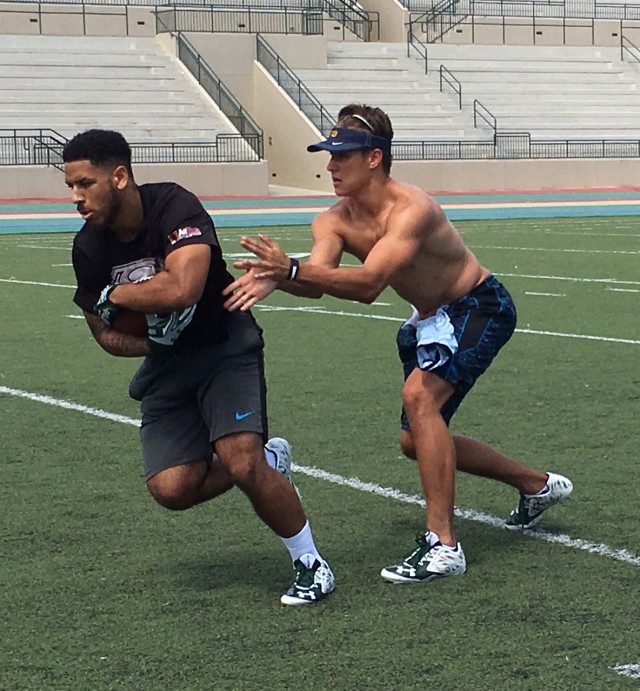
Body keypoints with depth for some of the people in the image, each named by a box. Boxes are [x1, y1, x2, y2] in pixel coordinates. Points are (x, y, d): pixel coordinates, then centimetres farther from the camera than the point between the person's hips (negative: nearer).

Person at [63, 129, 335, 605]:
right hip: (167, 363, 6)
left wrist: (114, 295, -23)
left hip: (226, 347, -6)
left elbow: (181, 289, -40)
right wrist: (161, 345, -9)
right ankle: (268, 462, 19)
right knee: (171, 489, -9)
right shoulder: (89, 248, -6)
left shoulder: (175, 208, -24)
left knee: (242, 462, -22)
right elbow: (107, 334, 6)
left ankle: (311, 564, 0)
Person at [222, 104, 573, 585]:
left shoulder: (412, 210, -32)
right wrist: (274, 279, -49)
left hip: (481, 307, -9)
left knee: (419, 396, -30)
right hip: (431, 318, 9)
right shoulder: (334, 221, -10)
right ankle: (538, 486, 34)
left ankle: (442, 545, -25)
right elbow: (316, 283, -27)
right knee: (417, 442, 13)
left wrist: (291, 269, -55)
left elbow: (368, 284, -45)